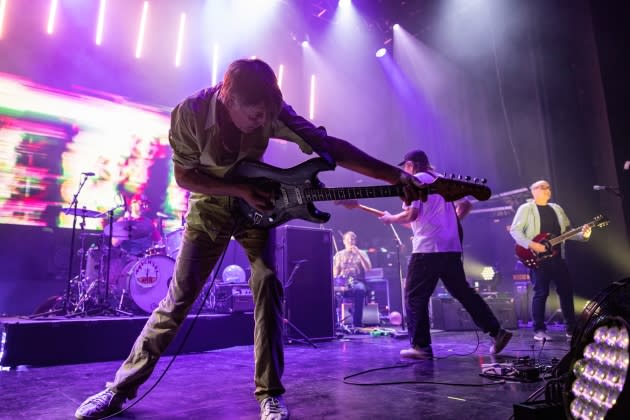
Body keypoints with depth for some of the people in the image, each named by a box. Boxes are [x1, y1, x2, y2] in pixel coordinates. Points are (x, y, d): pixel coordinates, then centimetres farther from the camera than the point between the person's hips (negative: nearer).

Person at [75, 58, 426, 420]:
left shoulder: (271, 109, -21)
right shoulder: (189, 113, -24)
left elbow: (328, 144, -26)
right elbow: (184, 175, -14)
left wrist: (395, 175, -33)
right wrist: (239, 190, -26)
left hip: (257, 205, 2)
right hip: (210, 209, -1)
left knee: (267, 287, -13)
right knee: (179, 297, -2)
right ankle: (121, 387, 15)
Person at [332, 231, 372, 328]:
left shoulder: (362, 253, 14)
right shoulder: (339, 255, 16)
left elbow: (368, 268, -4)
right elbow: (335, 274, 10)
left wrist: (358, 253, -10)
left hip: (357, 282, 0)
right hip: (342, 283, 1)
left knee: (360, 290, -38)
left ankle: (357, 323, -32)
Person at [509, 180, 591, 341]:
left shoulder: (557, 209, 18)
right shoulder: (526, 209, -2)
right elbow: (515, 230, -10)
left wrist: (582, 235, -3)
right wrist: (531, 245, -20)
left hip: (557, 257, 6)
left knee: (566, 290, 7)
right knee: (541, 293, -4)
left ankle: (571, 328, 19)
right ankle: (539, 330, 5)